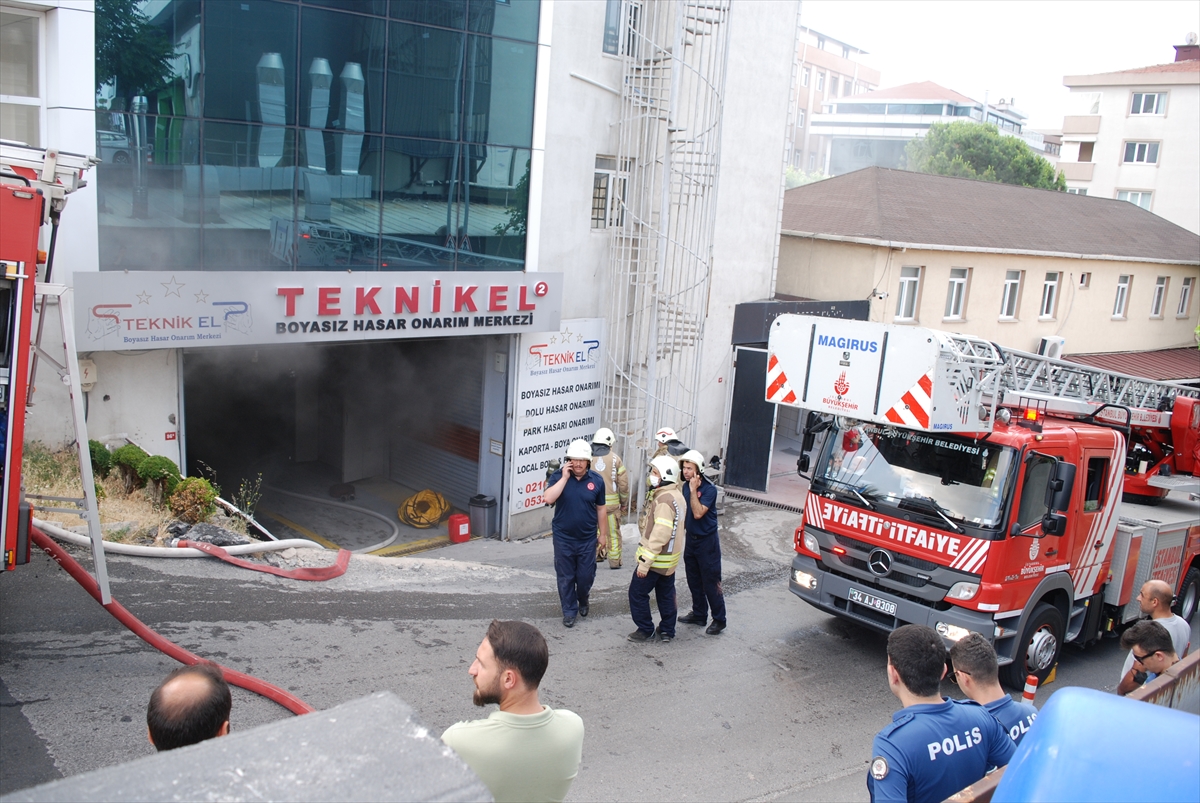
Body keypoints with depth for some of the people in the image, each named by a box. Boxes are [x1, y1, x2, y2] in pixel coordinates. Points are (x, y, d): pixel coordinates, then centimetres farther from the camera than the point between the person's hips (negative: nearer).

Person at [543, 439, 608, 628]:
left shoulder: (597, 480, -4)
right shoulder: (558, 476, -9)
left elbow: (601, 508, 4)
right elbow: (548, 499, -24)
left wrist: (603, 534, 8)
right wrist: (565, 477, -24)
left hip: (587, 538, 1)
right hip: (563, 537, -1)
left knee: (586, 576, 9)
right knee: (566, 577, 8)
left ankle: (583, 601, 40)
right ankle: (569, 611, 25)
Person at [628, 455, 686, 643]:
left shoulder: (664, 500, -23)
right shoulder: (677, 495, 7)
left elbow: (659, 535, -28)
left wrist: (645, 562, -26)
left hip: (656, 558, -9)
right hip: (670, 558, 9)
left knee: (637, 593, 4)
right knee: (666, 594, 17)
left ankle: (646, 630, 12)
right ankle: (667, 631, 24)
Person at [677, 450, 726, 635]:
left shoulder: (709, 489, -19)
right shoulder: (685, 486, 2)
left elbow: (698, 513, -29)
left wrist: (693, 490, -27)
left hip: (707, 541, -7)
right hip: (691, 539, 7)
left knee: (711, 583, -1)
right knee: (694, 581, 15)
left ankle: (719, 619, 9)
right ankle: (699, 614, 28)